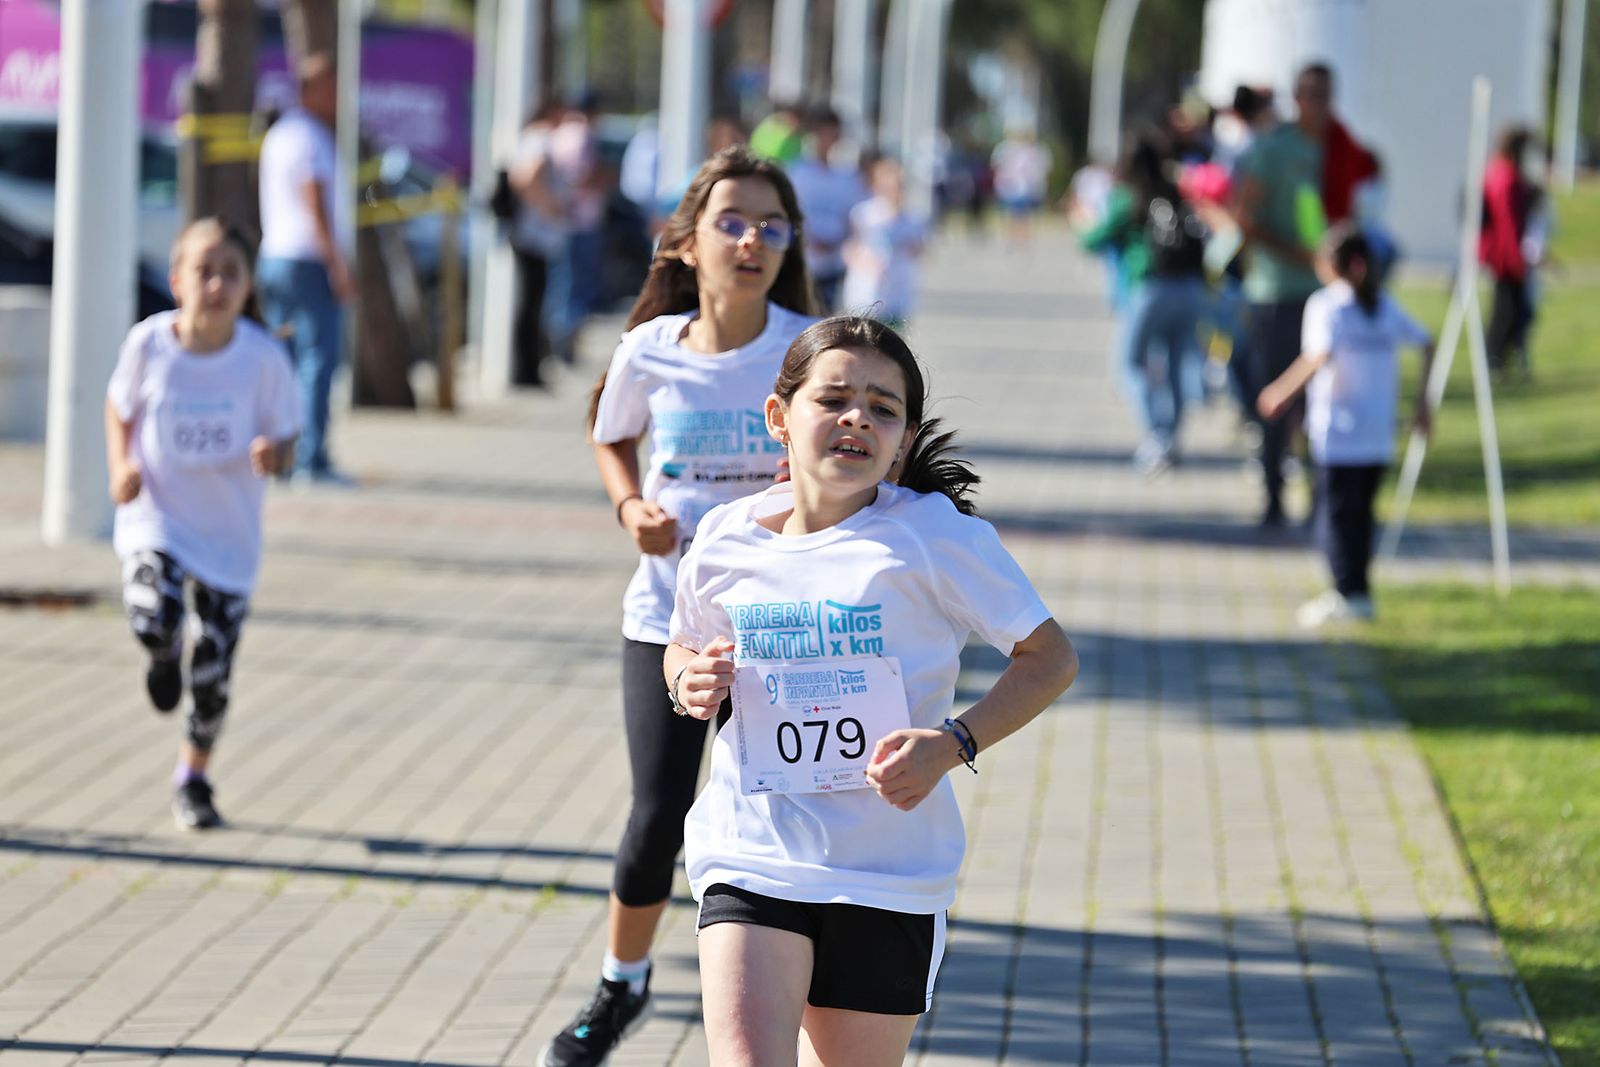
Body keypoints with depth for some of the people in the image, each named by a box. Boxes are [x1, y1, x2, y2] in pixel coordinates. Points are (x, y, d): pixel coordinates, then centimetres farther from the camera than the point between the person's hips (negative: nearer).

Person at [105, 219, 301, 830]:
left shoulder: (262, 356, -14)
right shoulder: (149, 343, -12)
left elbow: (285, 436, -3)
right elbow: (120, 407, 7)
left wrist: (272, 454, -27)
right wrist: (120, 468, -10)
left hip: (228, 530, 1)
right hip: (156, 517, 0)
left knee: (213, 676, 4)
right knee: (153, 621, -27)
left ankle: (193, 778, 32)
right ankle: (163, 657, 14)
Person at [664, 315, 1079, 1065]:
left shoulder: (932, 533, -6)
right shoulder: (726, 540, 4)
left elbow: (1051, 657, -1)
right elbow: (685, 647, 24)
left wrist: (953, 743, -15)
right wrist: (690, 679, 0)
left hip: (890, 870, -1)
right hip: (751, 856, 1)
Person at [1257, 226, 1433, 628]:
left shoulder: (1326, 305, -8)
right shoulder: (1385, 306, 11)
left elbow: (1321, 356, -24)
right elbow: (1426, 344, 11)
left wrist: (1283, 391, -16)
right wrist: (1421, 399, 16)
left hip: (1337, 433, -6)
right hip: (1379, 435, 6)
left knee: (1335, 510, -1)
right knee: (1361, 510, 14)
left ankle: (1349, 592, -5)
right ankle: (1360, 590, 16)